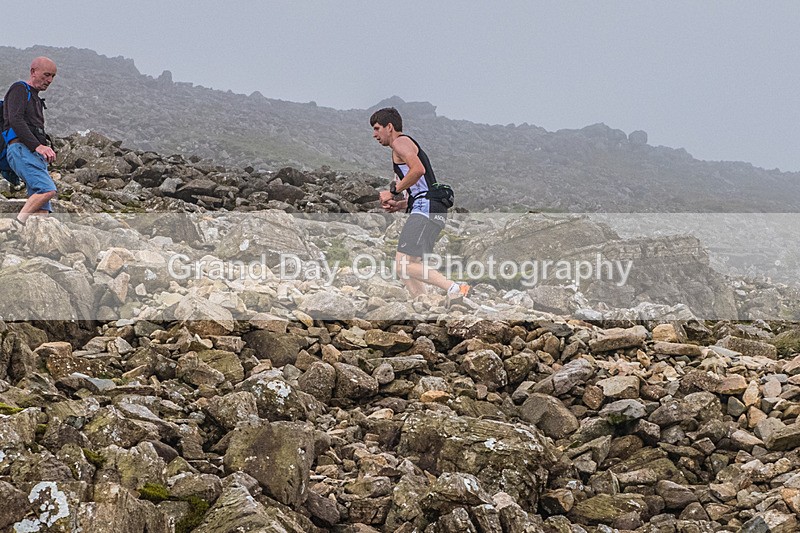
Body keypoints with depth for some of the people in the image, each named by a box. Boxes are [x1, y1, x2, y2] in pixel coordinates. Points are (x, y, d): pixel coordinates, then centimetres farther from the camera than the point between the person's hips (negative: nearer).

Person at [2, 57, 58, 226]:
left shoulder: (35, 99, 32)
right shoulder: (19, 89, 3)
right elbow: (15, 120, -13)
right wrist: (38, 146, -22)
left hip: (35, 154, 9)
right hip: (21, 150, -9)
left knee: (42, 211, -6)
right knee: (48, 189, -29)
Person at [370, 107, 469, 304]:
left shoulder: (400, 142, 1)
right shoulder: (409, 147, 31)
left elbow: (418, 169, -18)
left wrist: (393, 192, -9)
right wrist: (398, 205, 17)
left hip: (426, 210, -10)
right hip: (431, 211, 10)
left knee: (403, 265, -18)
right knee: (403, 267, 10)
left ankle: (454, 288, -26)